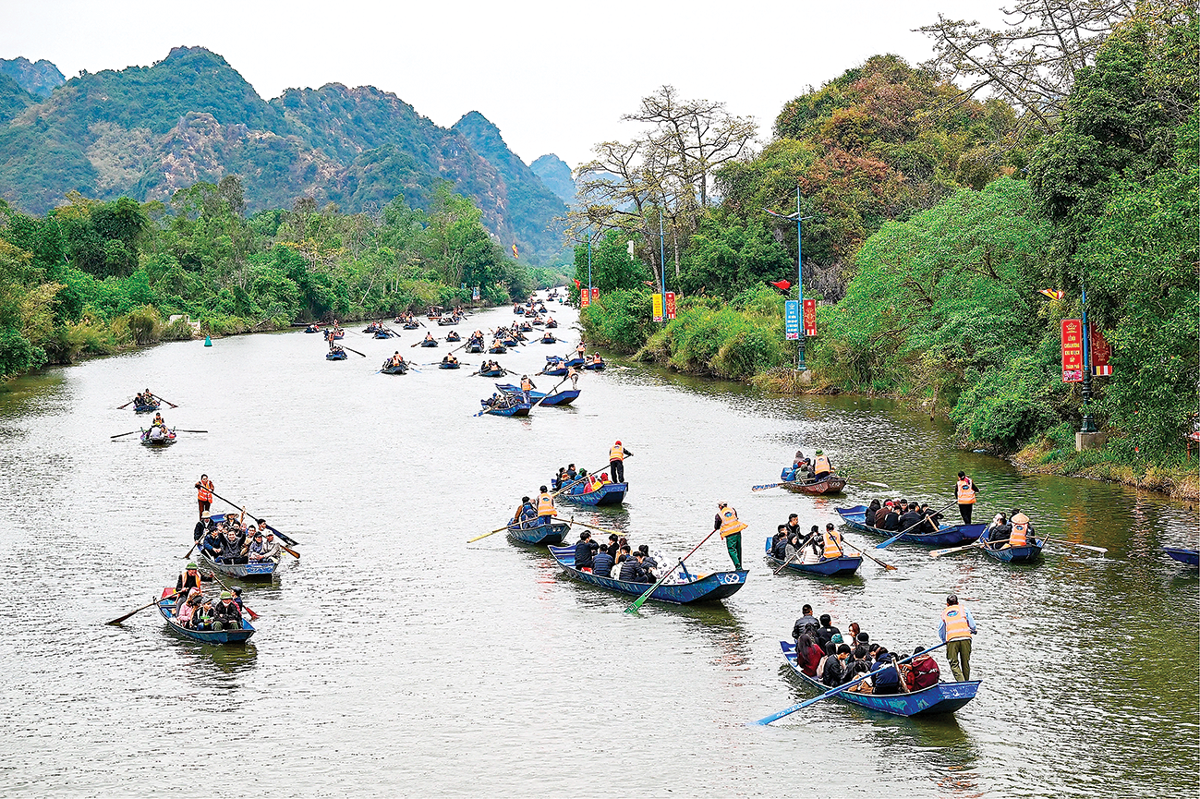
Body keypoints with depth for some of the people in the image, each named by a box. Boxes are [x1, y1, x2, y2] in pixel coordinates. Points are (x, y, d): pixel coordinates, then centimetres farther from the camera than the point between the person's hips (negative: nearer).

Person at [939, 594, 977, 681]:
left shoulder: (944, 613, 22)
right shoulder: (963, 609, 19)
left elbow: (940, 631, 21)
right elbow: (972, 624, 12)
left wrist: (945, 641, 36)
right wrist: (972, 631, 33)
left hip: (951, 639, 0)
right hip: (965, 637, 1)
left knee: (954, 663, 0)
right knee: (965, 661, 12)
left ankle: (961, 680, -19)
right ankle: (966, 681, 17)